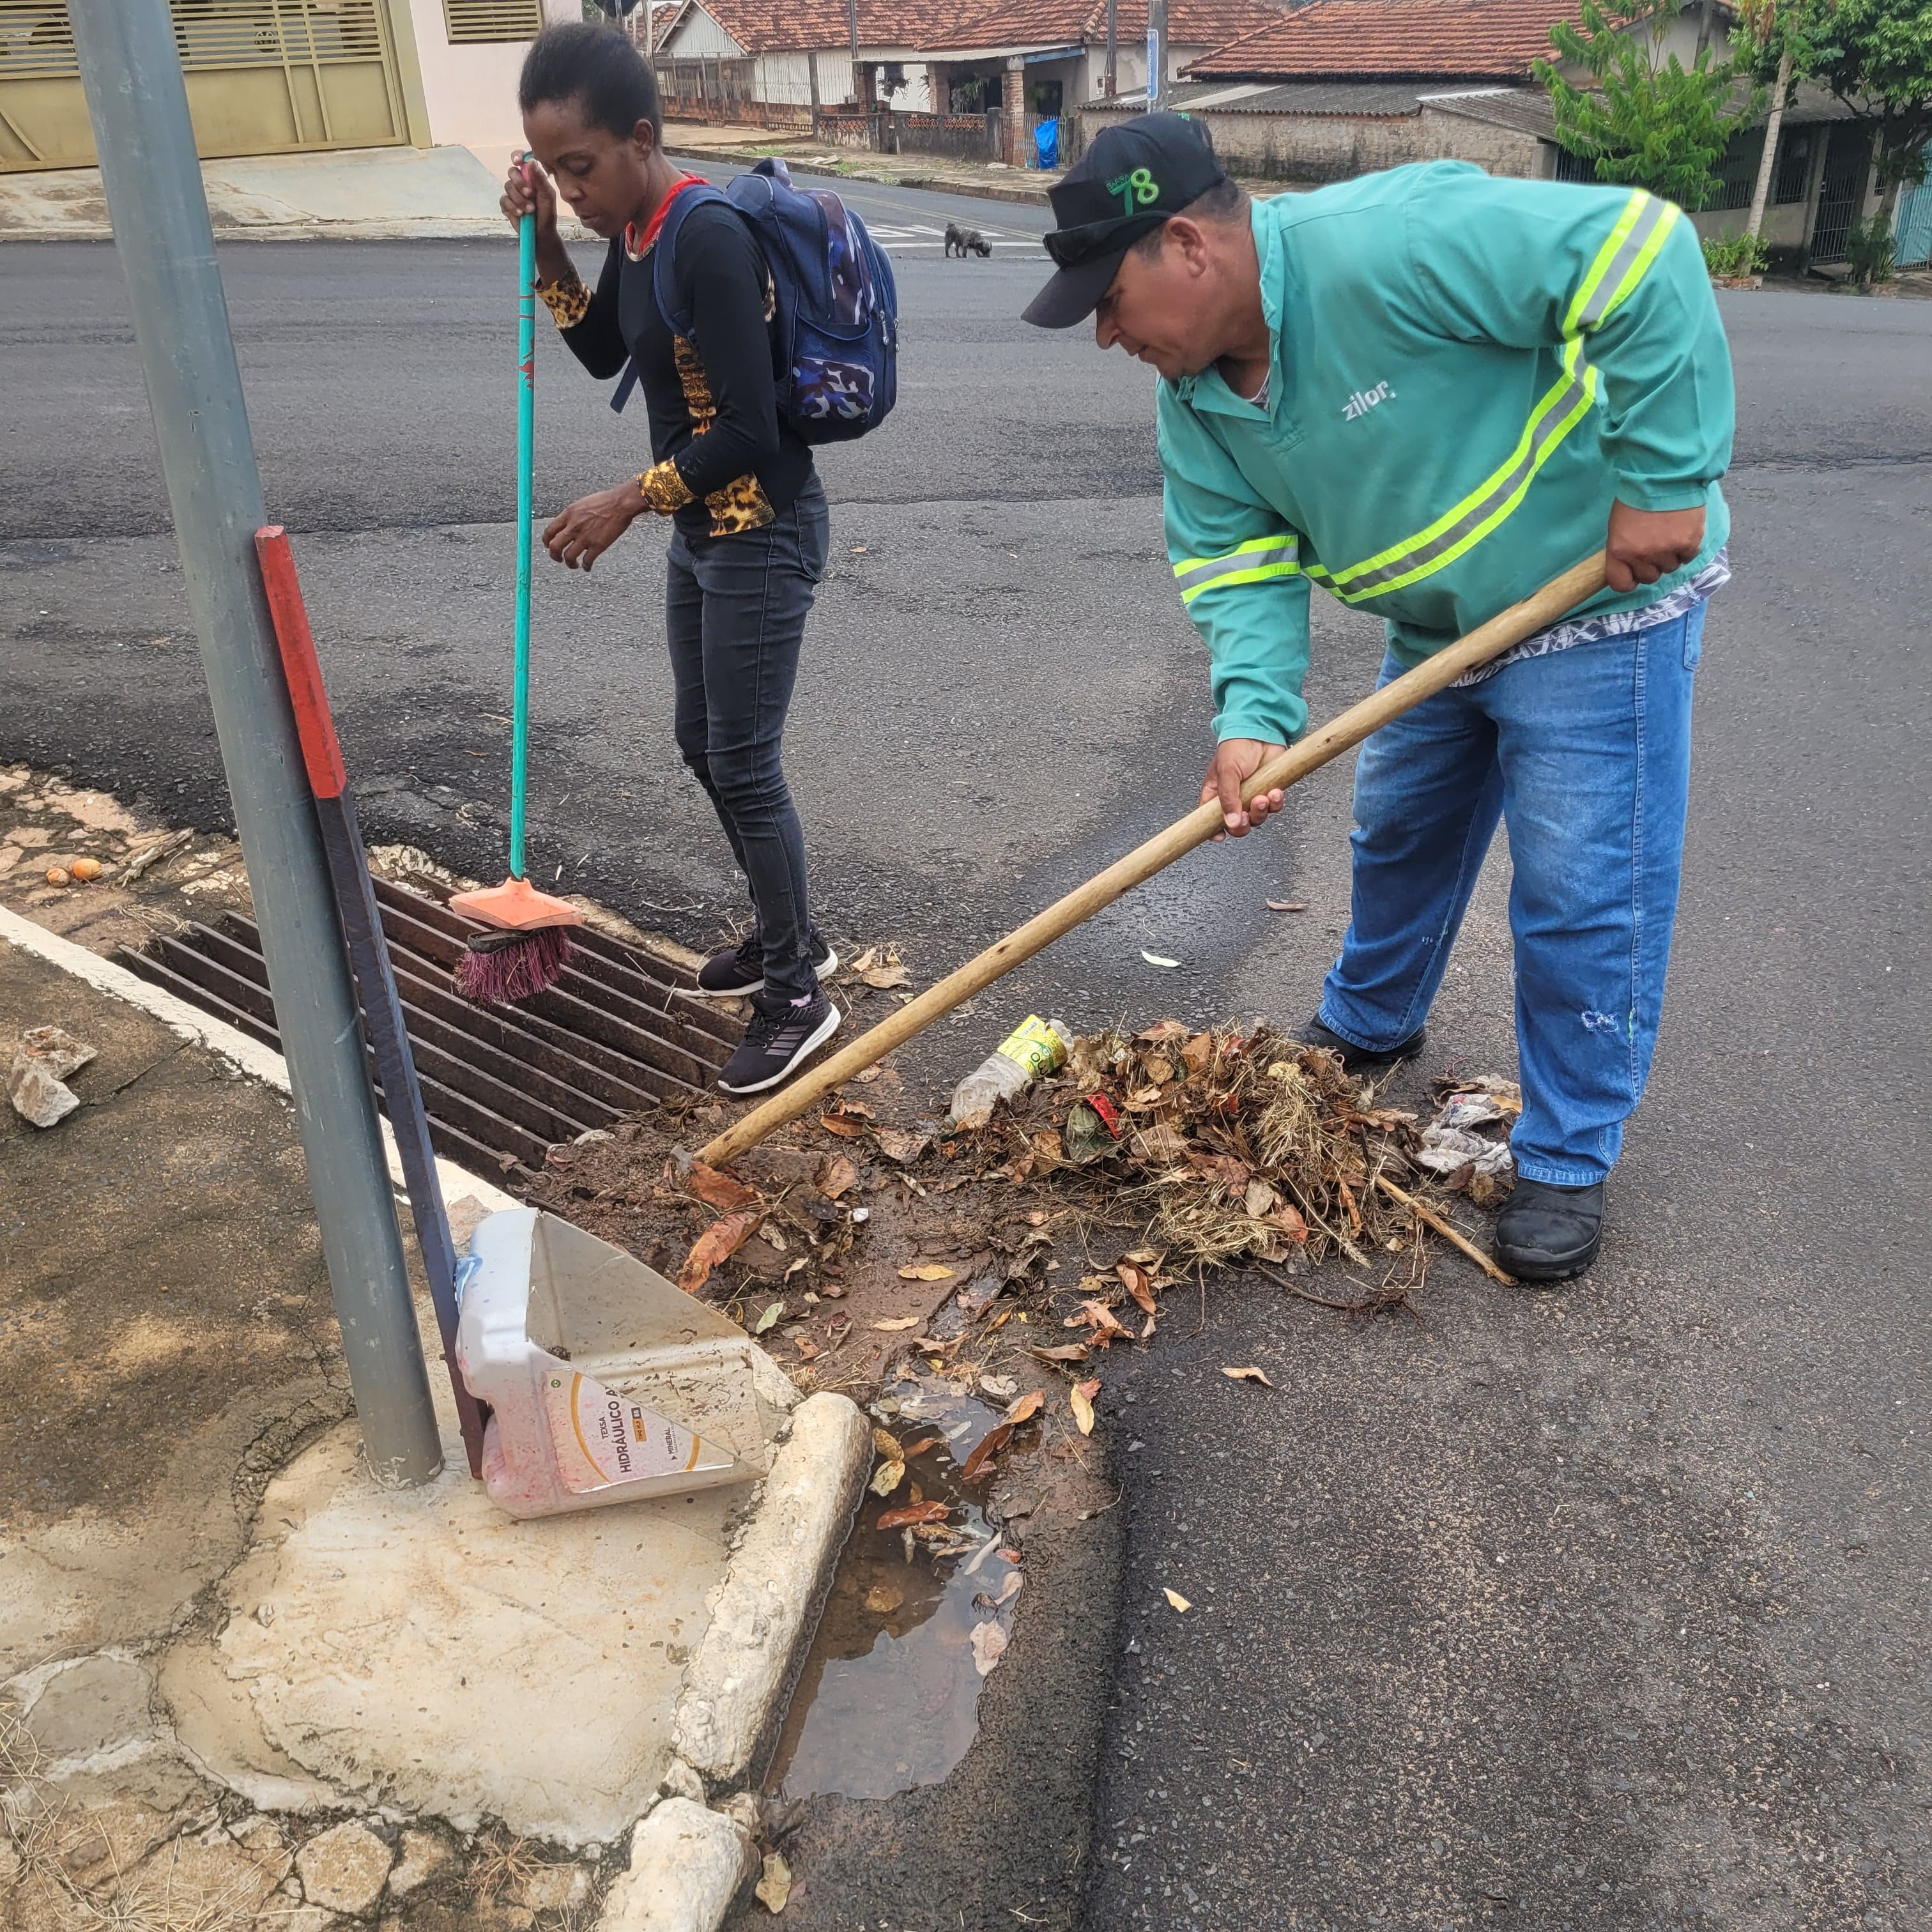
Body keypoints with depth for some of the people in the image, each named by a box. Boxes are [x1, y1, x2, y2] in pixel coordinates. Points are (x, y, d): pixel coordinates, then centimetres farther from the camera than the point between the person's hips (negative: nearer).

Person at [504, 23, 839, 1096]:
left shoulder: (709, 238, -22)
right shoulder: (635, 230, 6)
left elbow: (746, 429, -24)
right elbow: (603, 353, 21)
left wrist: (627, 502, -17)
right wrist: (544, 243, 7)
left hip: (761, 534, -10)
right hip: (701, 529, 10)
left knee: (743, 766, -3)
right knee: (703, 745, 17)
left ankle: (796, 998, 13)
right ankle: (789, 934, 35)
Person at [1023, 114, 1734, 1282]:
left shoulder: (1385, 245, -31)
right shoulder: (1196, 396, -5)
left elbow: (1642, 256, -31)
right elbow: (1235, 560, -7)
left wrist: (1665, 479, -28)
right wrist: (1252, 717, -24)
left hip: (1599, 601, -7)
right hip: (1438, 627, 8)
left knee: (1581, 900, -3)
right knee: (1400, 837, 22)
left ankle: (1569, 1163, 15)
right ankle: (1368, 1031, 47)